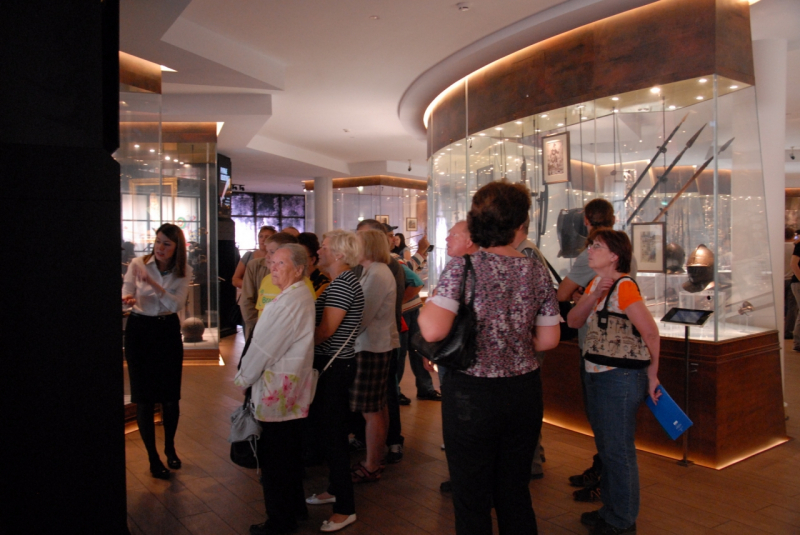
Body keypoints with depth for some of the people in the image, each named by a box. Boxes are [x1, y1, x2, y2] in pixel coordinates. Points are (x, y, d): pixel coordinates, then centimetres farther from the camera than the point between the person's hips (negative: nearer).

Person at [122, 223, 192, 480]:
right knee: (144, 398, 2)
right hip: (139, 330, -1)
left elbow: (177, 304, -15)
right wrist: (128, 300, -33)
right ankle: (153, 458, 15)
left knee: (171, 396, 4)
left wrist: (154, 284, -28)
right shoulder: (137, 264, -6)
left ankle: (170, 447, 29)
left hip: (168, 331, 1)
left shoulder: (184, 271, -3)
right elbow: (126, 294, -9)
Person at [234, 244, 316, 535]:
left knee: (273, 459, 4)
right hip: (294, 390, 10)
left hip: (277, 391, -10)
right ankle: (295, 506, 35)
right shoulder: (303, 296, 11)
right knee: (291, 454, 21)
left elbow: (265, 347, -19)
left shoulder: (290, 301, -22)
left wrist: (243, 378, -5)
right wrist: (248, 375, 14)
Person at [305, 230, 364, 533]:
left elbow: (326, 330, -21)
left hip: (334, 366, -10)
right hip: (331, 364, 10)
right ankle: (336, 490, 35)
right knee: (330, 430, 20)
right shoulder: (339, 281, 14)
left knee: (333, 435, -3)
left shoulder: (343, 282, -18)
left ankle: (345, 509, 7)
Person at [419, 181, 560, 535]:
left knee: (472, 501, 12)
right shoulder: (537, 272, 0)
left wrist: (424, 308, -2)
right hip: (524, 391, 5)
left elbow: (433, 331, -22)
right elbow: (549, 339, 4)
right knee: (515, 494, 20)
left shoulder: (461, 269, -13)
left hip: (472, 395, -4)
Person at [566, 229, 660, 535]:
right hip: (596, 375, 9)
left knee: (618, 450, 4)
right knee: (605, 447, 21)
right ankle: (610, 510, 37)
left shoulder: (624, 286, -18)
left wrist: (651, 374, -8)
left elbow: (651, 332, -18)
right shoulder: (594, 284, 9)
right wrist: (594, 295, -14)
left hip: (620, 377, -9)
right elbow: (573, 321, 0)